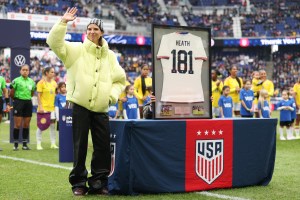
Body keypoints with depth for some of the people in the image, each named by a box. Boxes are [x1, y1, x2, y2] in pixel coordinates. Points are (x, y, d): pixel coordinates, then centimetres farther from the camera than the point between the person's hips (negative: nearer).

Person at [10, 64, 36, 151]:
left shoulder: (32, 81, 10)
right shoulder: (16, 80, -5)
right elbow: (11, 94, -1)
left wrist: (27, 98, 12)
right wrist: (17, 99, 9)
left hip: (28, 103, 5)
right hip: (18, 103, -5)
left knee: (26, 124, 7)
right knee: (17, 124, -4)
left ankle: (25, 144, 14)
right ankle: (16, 144, 3)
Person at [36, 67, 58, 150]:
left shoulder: (54, 82, 10)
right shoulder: (41, 82, -7)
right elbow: (38, 95, -10)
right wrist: (40, 106, -16)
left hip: (52, 107, 6)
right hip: (43, 107, -5)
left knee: (53, 125, 6)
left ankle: (53, 144, 12)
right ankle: (38, 144, 8)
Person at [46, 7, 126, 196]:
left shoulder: (110, 56, 14)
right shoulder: (77, 50, 4)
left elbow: (120, 79, 19)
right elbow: (54, 42, -9)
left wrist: (112, 95, 3)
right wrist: (63, 22, -17)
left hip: (101, 109, 3)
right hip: (80, 106, -3)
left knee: (103, 147, 2)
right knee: (80, 146, 0)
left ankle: (99, 182, 14)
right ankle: (78, 183, 10)